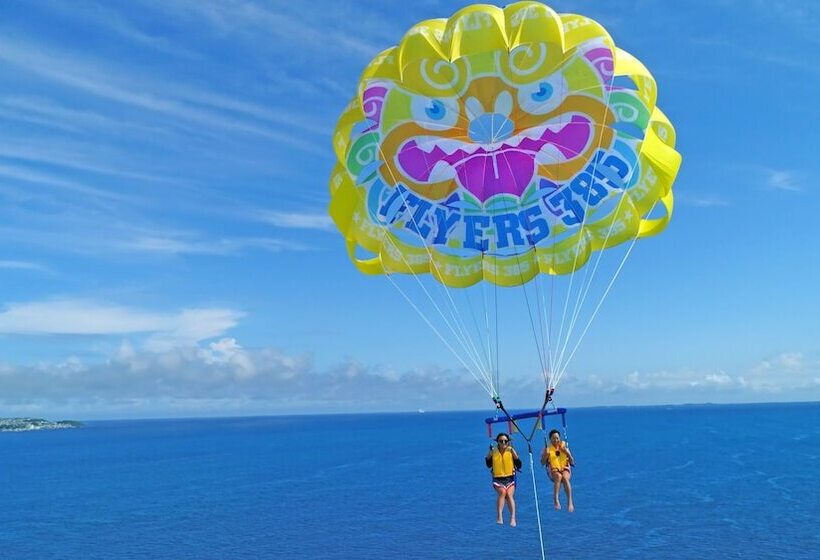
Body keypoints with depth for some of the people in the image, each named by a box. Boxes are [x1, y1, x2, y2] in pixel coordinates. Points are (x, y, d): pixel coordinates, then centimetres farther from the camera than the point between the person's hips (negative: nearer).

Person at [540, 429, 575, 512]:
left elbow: (572, 462, 5)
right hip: (553, 470, -1)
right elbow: (543, 463, -2)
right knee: (559, 476, -35)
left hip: (565, 468, 1)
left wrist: (567, 453, -10)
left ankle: (570, 502, -32)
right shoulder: (548, 448, 2)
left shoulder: (564, 446, 6)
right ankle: (556, 500, -35)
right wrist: (545, 455, -19)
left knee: (565, 478, -33)